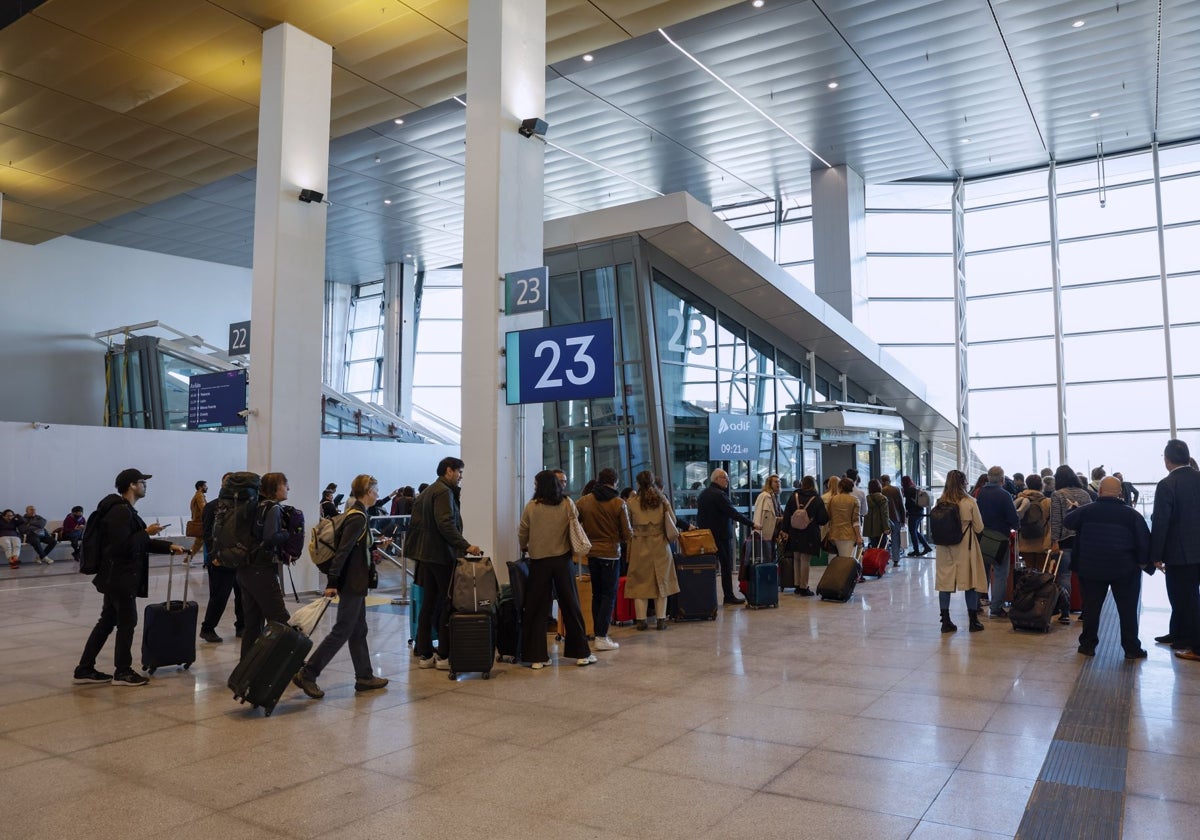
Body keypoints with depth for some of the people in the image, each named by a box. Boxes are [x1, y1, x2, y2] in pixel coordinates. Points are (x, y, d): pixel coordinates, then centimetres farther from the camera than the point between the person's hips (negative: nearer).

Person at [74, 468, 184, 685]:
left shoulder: (125, 510, 16)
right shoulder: (120, 511, -18)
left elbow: (138, 543, 22)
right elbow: (123, 546, -25)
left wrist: (169, 546, 17)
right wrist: (147, 532, -16)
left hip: (116, 577, 10)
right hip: (120, 578, -10)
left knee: (108, 621, 15)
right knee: (127, 621, 0)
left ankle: (85, 669, 21)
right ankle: (123, 672, 10)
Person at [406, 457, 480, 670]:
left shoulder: (426, 492, 18)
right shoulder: (444, 492, -12)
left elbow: (415, 523, 19)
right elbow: (446, 524, -24)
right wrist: (466, 546, -26)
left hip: (426, 555, 10)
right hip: (442, 556, -9)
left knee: (429, 603, 12)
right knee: (448, 604, -3)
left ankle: (424, 654, 17)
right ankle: (444, 656, -1)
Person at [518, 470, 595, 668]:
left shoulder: (531, 506, -7)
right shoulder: (567, 504, -3)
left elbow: (522, 534, 1)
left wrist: (524, 548, 21)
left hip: (538, 561, -1)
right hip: (562, 559, 1)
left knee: (537, 609, 7)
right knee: (570, 606, 10)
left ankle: (537, 657, 8)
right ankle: (581, 653, 16)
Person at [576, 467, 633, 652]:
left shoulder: (583, 501, -2)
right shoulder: (619, 503, -10)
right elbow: (627, 533, -8)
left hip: (591, 553, 4)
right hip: (611, 553, -4)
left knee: (596, 594, 16)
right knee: (609, 595, 3)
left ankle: (597, 634, 19)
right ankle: (601, 637, -2)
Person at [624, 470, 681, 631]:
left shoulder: (632, 503, -5)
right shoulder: (662, 500, 0)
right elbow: (673, 520, 6)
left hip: (640, 546, -1)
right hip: (660, 545, 1)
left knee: (640, 581, 6)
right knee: (661, 581, 9)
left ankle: (641, 619, 6)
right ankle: (660, 619, 9)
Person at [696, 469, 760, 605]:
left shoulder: (702, 494, 13)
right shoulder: (719, 495, -16)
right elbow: (733, 513, -20)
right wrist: (751, 524, -17)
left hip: (706, 535, 8)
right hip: (721, 536, -8)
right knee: (726, 567, 0)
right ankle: (729, 597, 3)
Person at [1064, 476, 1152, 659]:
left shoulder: (1086, 511, -4)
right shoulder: (1131, 514, -6)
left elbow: (1067, 522, 10)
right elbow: (1144, 540, -8)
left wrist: (1074, 510, 28)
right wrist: (1143, 562, 4)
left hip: (1091, 568, 1)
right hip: (1124, 570, -1)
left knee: (1091, 607, 9)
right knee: (1128, 609, 8)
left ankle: (1088, 645, 15)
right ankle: (1131, 648, 11)